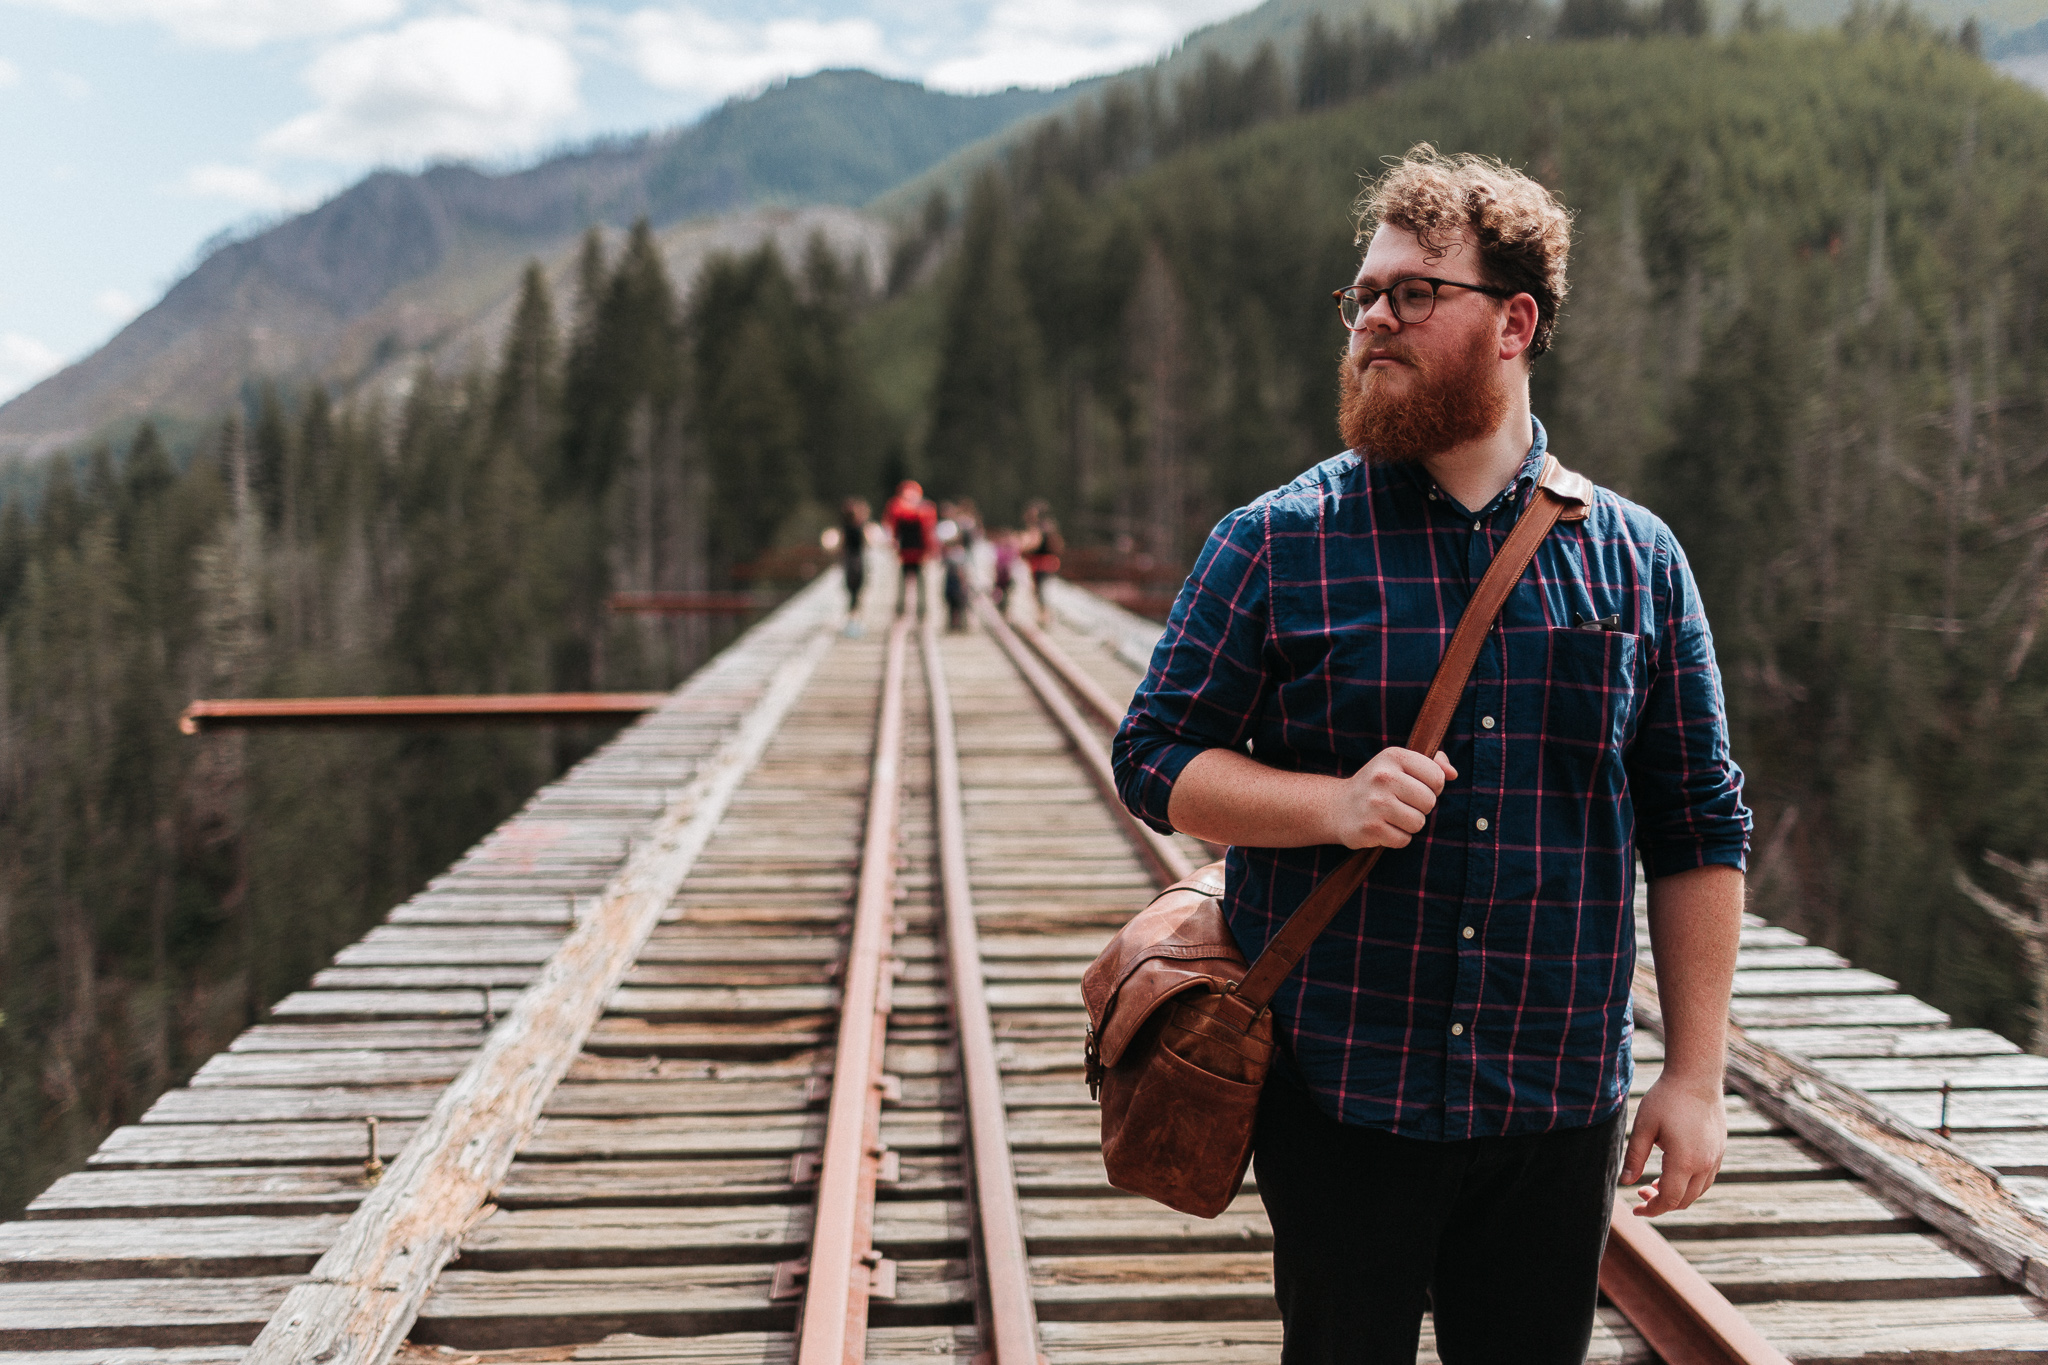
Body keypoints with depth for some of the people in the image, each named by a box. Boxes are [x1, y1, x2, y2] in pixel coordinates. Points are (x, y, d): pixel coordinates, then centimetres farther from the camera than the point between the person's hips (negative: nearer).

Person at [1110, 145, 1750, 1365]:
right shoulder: (1275, 545, -4)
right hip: (1339, 1092, -1)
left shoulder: (1638, 558, 3)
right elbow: (1155, 759, -2)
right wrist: (1334, 803, -20)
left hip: (1558, 1106, 2)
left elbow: (1700, 829, 6)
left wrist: (1696, 1077, 3)